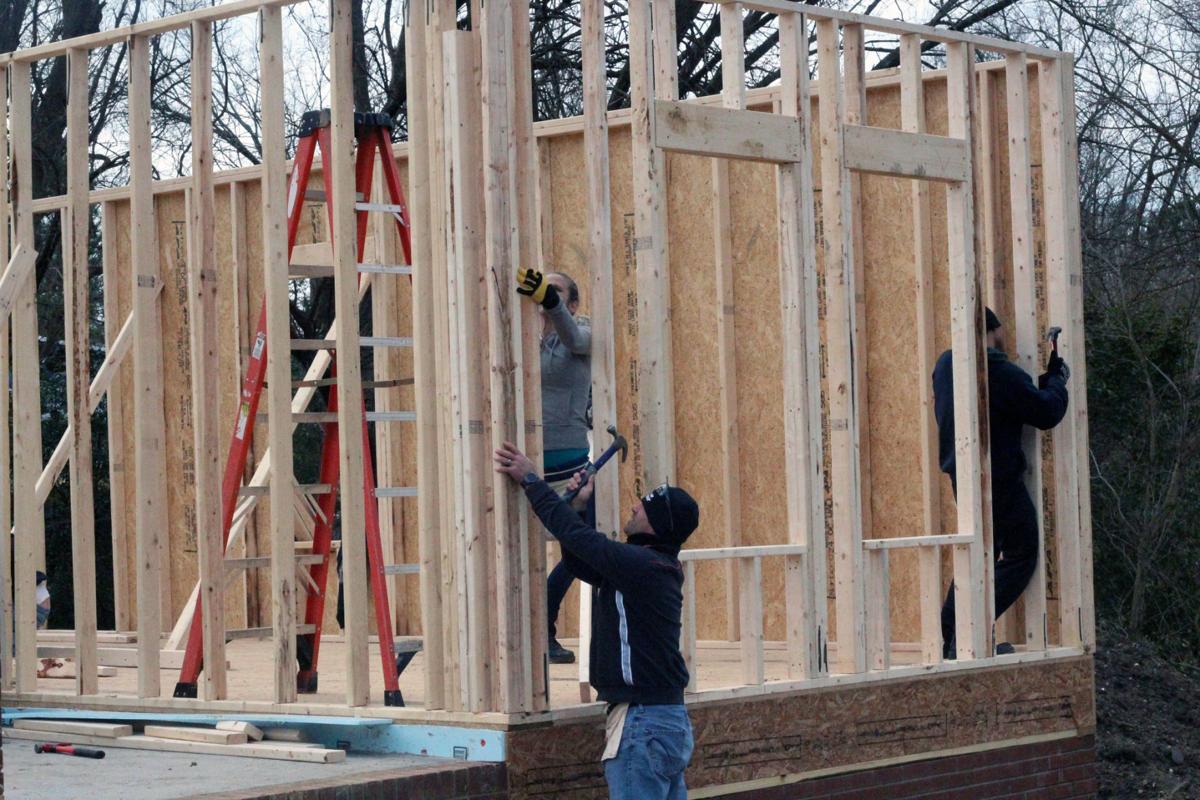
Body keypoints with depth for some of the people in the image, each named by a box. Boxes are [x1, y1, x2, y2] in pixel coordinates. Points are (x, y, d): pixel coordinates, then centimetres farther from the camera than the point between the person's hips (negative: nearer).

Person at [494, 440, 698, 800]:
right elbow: (581, 563, 23)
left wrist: (530, 480, -1)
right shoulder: (655, 565, 14)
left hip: (643, 724, -10)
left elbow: (575, 534, -11)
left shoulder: (642, 565, -16)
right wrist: (578, 504, 17)